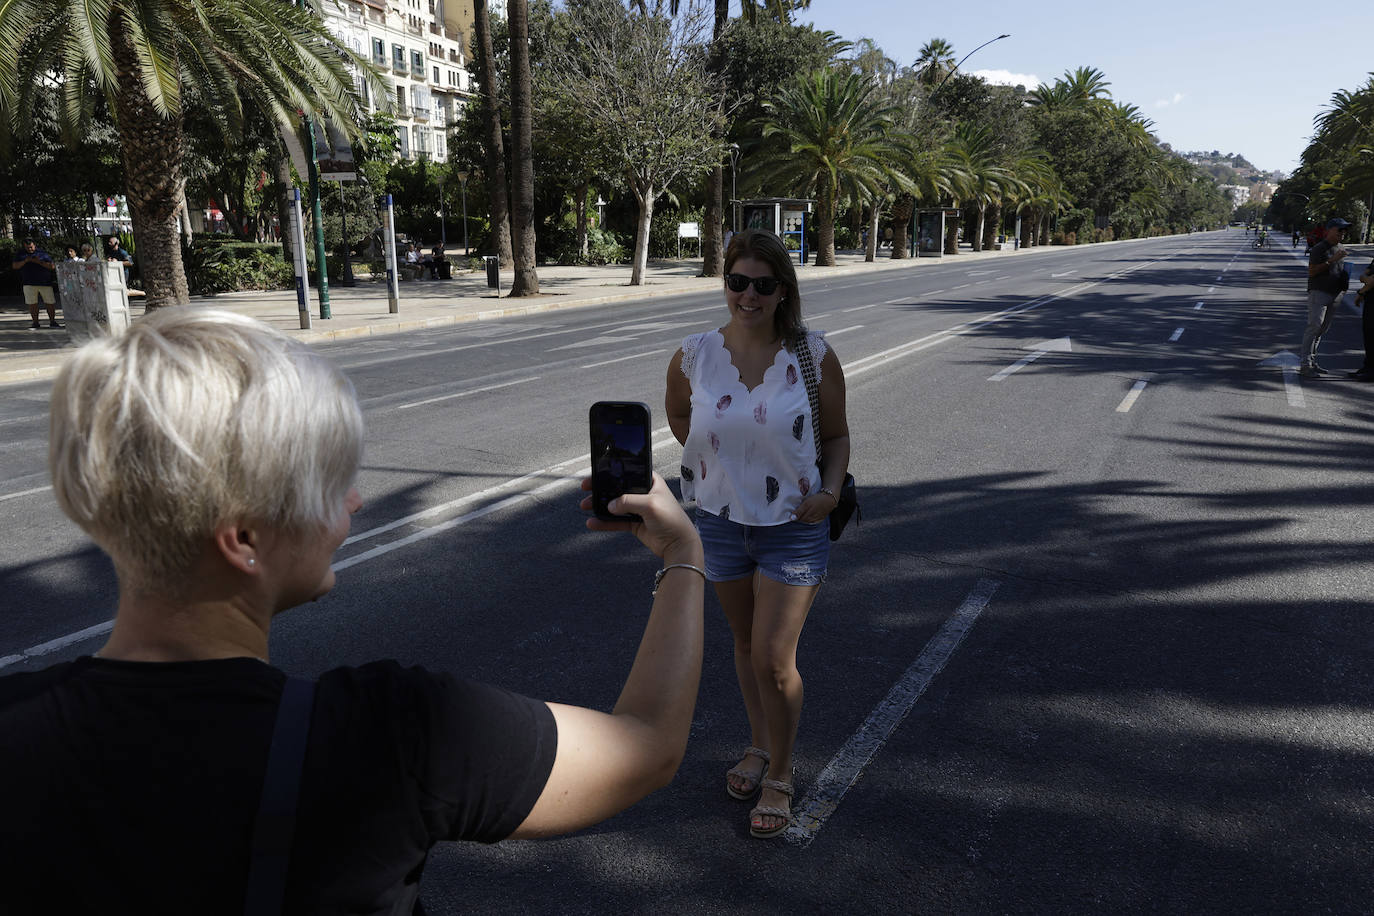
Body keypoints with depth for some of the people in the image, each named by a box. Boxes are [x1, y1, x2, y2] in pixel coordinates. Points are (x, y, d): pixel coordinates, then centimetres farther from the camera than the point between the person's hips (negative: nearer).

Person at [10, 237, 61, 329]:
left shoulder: (43, 254, 6)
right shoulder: (21, 254, 11)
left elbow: (52, 266, -1)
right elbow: (15, 266, 3)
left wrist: (40, 262, -15)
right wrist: (25, 261, -12)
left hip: (45, 283, -1)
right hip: (29, 284, 1)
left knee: (50, 303, 0)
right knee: (32, 304, -1)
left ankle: (52, 322, 12)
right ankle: (35, 323, 7)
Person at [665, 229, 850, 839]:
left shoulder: (813, 357, -10)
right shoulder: (694, 357, -6)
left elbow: (837, 435, 1)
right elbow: (678, 416, 15)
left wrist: (830, 490, -15)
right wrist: (714, 461, 7)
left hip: (794, 526, -3)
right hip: (721, 521, 3)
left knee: (774, 659, -3)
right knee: (746, 645, 19)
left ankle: (780, 776, 21)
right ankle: (758, 746, 42)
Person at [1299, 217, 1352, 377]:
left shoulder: (1340, 249, 17)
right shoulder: (1319, 248, -9)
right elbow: (1311, 271, -15)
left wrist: (1345, 278, 8)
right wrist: (1331, 260, -23)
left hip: (1335, 294, 8)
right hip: (1319, 292, -8)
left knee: (1322, 329, 9)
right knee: (1314, 327, -14)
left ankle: (1312, 362, 13)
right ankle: (1306, 365, -15)